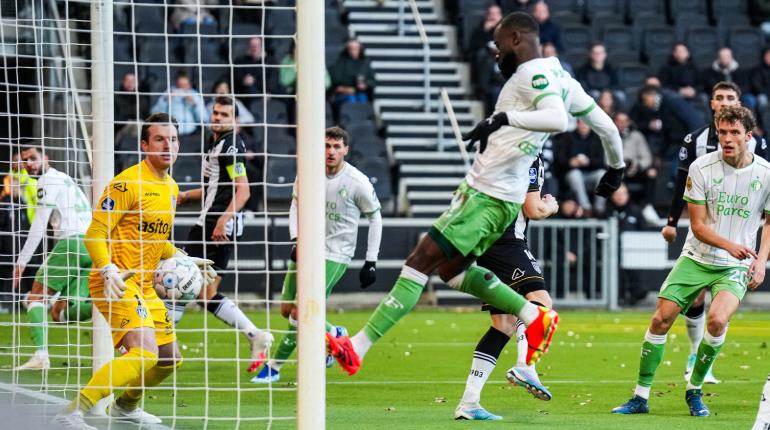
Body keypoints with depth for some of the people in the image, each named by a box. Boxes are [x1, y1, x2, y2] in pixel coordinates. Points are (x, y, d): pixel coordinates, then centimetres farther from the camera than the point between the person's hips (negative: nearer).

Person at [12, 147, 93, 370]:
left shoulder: (49, 179, 1)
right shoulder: (66, 179, 30)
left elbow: (39, 225, -6)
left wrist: (22, 260, -6)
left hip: (74, 241, -8)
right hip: (93, 246, 8)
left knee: (36, 298, -1)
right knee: (61, 312, 6)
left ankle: (41, 354, -19)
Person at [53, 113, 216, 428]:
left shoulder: (171, 188, 15)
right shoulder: (127, 183, -13)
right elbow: (95, 234, -16)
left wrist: (186, 261, 18)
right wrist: (108, 271, -30)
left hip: (144, 286, 9)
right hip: (115, 283, -9)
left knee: (170, 357, 17)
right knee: (145, 353, -27)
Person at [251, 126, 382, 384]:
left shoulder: (358, 183, -14)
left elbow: (375, 218, -1)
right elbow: (296, 205, 11)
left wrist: (371, 262, -2)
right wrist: (296, 240, -4)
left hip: (335, 255, -5)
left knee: (300, 311, -14)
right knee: (287, 310, 8)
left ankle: (274, 367, -1)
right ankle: (333, 334, 33)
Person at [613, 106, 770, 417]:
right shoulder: (701, 168, -9)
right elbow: (698, 225, -7)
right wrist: (730, 245, -24)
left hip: (735, 267, -1)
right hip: (696, 259, 1)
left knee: (717, 319, -25)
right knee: (661, 318, -6)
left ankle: (694, 391, -2)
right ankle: (641, 397, 8)